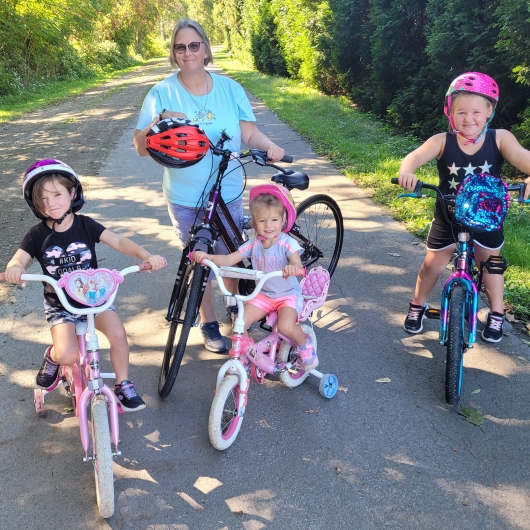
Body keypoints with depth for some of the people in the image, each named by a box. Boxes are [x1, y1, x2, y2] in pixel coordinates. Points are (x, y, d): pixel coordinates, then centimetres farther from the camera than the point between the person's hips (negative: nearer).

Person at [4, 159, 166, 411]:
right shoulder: (37, 235, -7)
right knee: (67, 356, -23)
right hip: (59, 304, -1)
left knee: (118, 334, -24)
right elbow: (18, 259, -17)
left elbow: (118, 241, -15)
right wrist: (14, 268, -43)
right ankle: (51, 356, 15)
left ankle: (123, 385, 0)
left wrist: (146, 255, -32)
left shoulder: (86, 225, -6)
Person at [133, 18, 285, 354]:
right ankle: (209, 323, 28)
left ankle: (236, 305, 43)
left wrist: (270, 145, -22)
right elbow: (142, 148, -7)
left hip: (228, 192, 2)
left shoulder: (230, 88, 0)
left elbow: (249, 132, -1)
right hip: (185, 199, -1)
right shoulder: (162, 94, -7)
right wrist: (159, 123, -26)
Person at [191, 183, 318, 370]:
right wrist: (206, 256, -29)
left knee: (286, 327, -30)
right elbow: (229, 260, -11)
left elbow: (298, 266, -33)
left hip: (288, 295, -4)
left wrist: (292, 268, -58)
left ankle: (305, 345, 5)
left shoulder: (287, 244, -17)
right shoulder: (253, 244, -6)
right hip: (263, 294, 4)